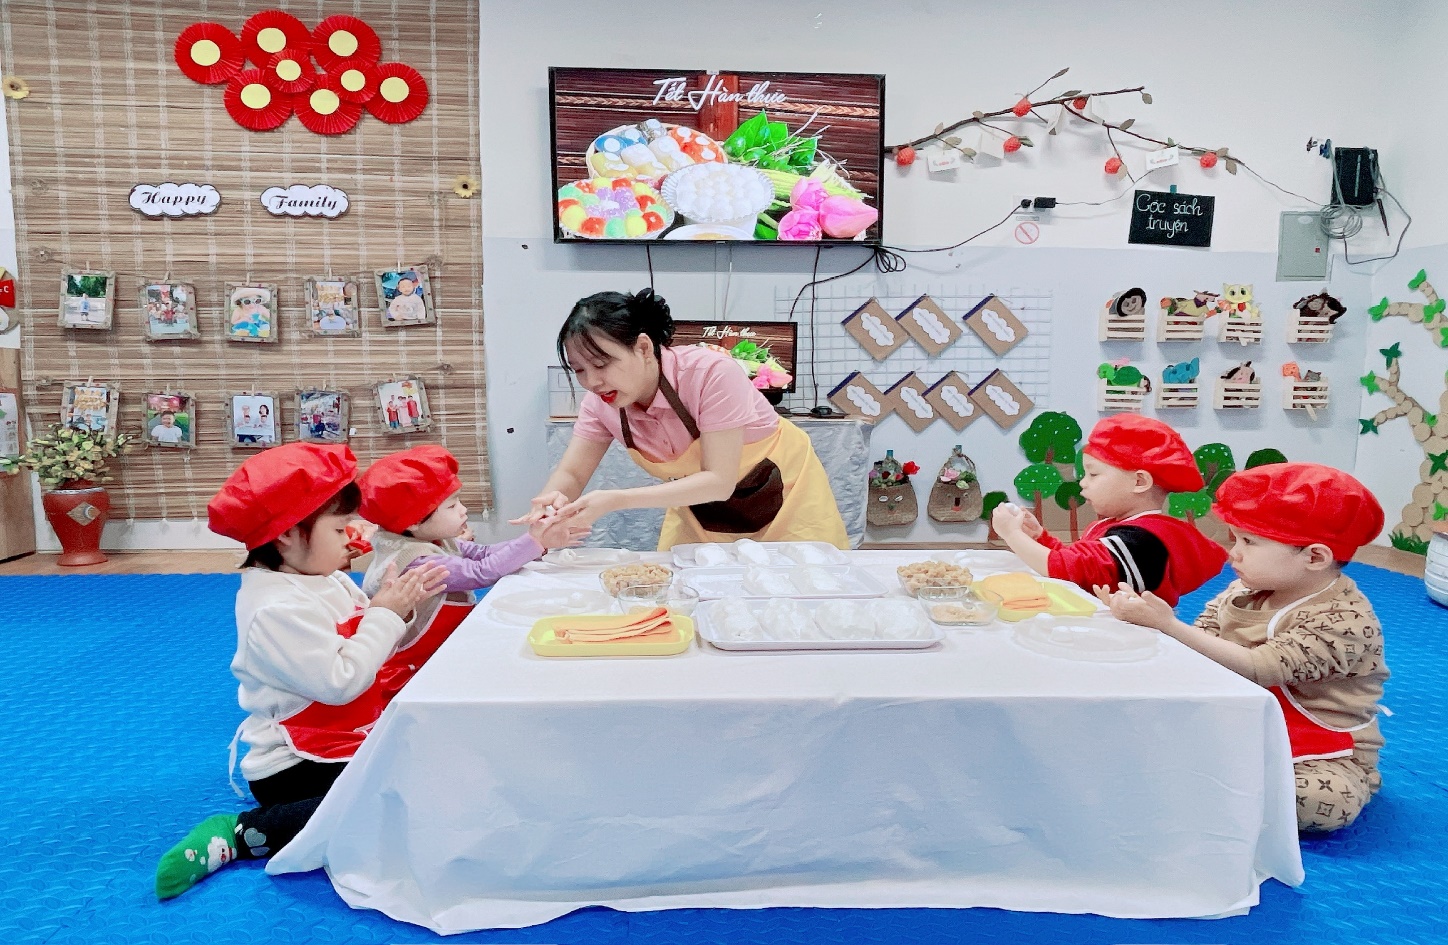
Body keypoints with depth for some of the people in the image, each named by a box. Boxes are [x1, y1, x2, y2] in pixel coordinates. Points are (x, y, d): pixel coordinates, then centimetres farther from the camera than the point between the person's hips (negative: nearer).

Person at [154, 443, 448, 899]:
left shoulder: (330, 582, 7)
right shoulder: (276, 608, -23)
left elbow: (371, 651, 14)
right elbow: (340, 682, -27)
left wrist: (402, 605, -2)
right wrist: (385, 614, -20)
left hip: (346, 740, 10)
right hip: (293, 766, -10)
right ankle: (242, 833, -16)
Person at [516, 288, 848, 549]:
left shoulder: (712, 374, -35)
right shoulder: (600, 402, -18)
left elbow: (719, 482, -34)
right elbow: (570, 474, -11)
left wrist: (616, 500, -42)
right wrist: (553, 500, -37)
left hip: (782, 492, -4)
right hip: (699, 502, 4)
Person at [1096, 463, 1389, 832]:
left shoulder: (1346, 621, -23)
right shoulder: (1244, 592, -2)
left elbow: (1255, 669, -33)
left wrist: (1167, 624, -36)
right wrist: (1143, 616, -22)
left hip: (1324, 761, -5)